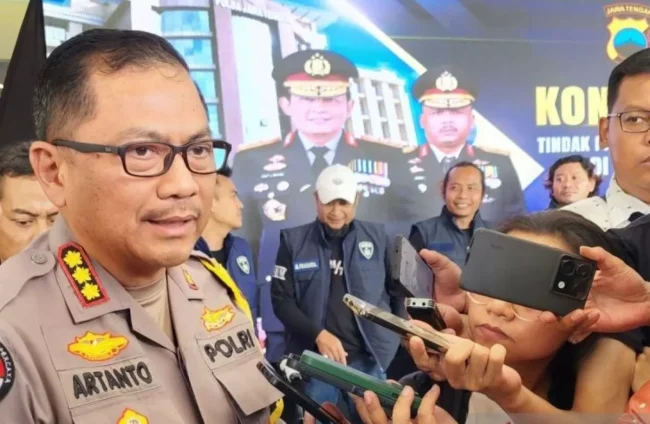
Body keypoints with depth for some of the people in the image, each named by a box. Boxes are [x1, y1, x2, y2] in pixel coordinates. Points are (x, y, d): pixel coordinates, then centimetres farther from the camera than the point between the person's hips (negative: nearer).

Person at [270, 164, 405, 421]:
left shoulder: (377, 237, 4)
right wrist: (318, 335, -13)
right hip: (315, 358, -1)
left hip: (368, 357, 1)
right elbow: (281, 299, -2)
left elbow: (396, 289, 10)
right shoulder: (294, 241, 0)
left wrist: (402, 333, 0)